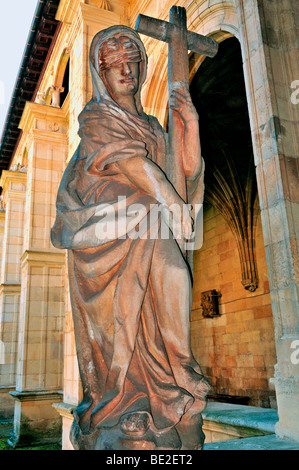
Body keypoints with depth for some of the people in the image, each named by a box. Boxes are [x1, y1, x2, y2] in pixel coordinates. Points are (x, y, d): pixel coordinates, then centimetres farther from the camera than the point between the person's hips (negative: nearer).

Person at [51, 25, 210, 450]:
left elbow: (188, 171, 17)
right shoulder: (95, 116, 11)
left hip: (146, 223, 4)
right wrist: (176, 206, -8)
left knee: (172, 272, -21)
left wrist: (191, 125, 6)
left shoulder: (150, 124, 26)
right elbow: (131, 161, -4)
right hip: (106, 223, -4)